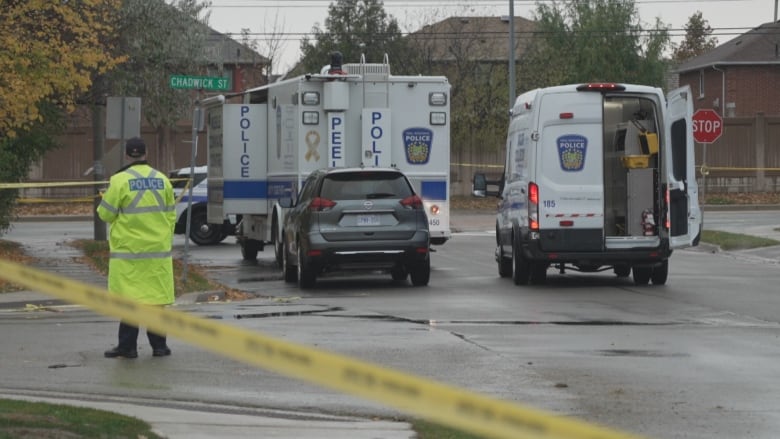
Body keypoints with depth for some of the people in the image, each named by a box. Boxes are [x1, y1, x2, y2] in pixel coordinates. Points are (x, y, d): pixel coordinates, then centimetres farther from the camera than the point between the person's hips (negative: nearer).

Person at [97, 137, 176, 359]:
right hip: (158, 249, 4)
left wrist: (106, 199, 16)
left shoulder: (120, 180, -10)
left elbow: (106, 214, -5)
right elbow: (171, 215, 11)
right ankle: (159, 344, 12)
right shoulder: (162, 180, 5)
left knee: (129, 298, -1)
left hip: (128, 250, -4)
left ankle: (128, 346, 0)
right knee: (156, 296, 9)